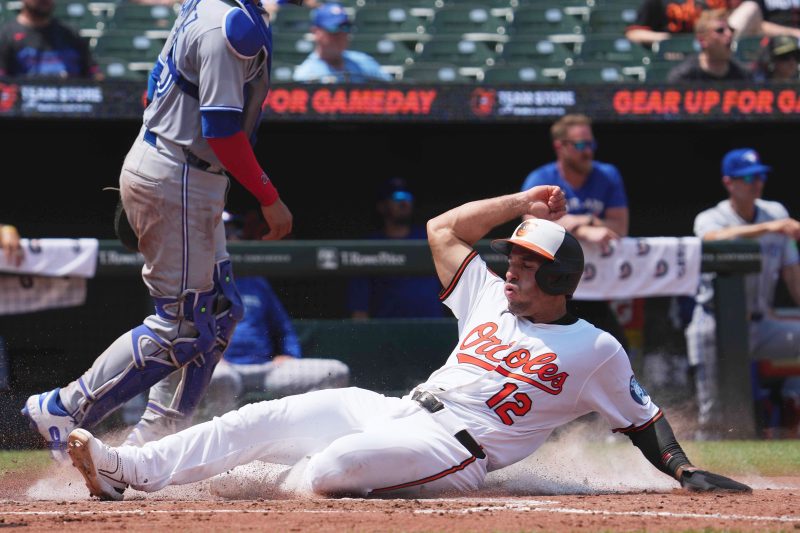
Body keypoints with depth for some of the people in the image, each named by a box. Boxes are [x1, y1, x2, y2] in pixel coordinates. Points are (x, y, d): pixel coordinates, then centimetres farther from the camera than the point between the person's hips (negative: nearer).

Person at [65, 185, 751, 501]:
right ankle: (125, 468, -12)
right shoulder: (492, 298, 20)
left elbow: (642, 418, 5)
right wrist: (520, 205, 20)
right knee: (267, 418, -9)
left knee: (331, 467, -34)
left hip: (455, 448, -7)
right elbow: (444, 228, 22)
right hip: (394, 409, 7)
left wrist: (687, 472, -7)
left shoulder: (596, 351, 3)